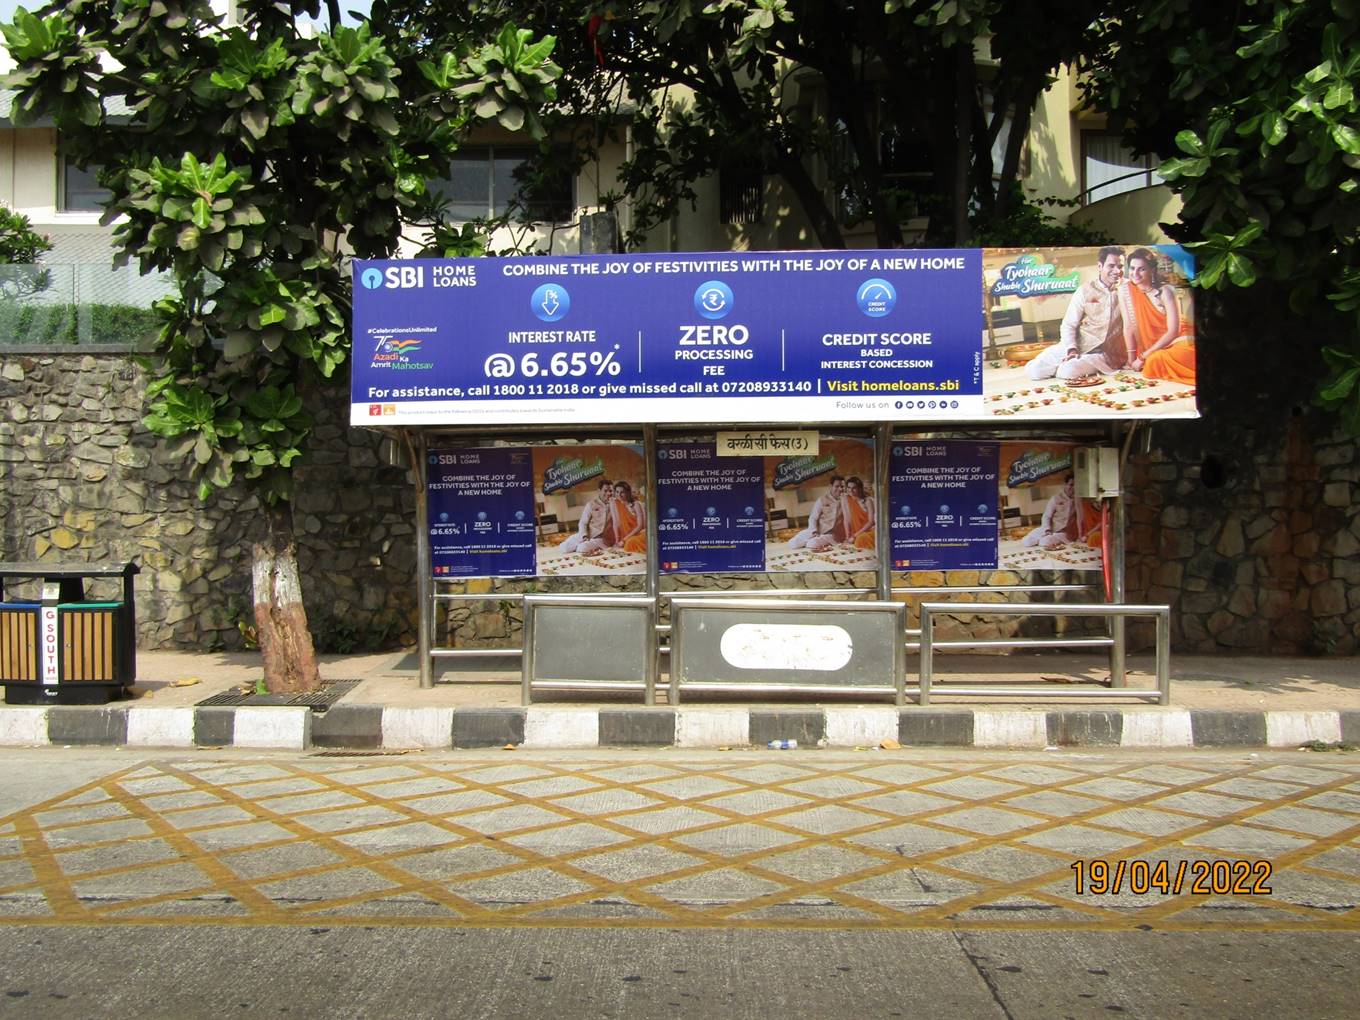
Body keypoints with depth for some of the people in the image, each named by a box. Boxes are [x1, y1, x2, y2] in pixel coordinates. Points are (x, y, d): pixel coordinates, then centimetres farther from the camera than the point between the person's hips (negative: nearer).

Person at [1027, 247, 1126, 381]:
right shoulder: (1085, 290, 4)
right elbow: (1069, 325, 3)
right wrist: (1072, 349, -15)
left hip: (1105, 354, -2)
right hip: (1077, 346, 2)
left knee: (1069, 371, -31)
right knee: (1033, 371, -13)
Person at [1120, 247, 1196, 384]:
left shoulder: (1165, 291, -12)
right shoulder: (1125, 289, -4)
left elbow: (1173, 331, -15)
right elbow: (1129, 326, -4)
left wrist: (1142, 357, -17)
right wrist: (1132, 359, -9)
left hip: (1177, 342, -2)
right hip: (1152, 349, 2)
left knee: (1156, 360, -31)